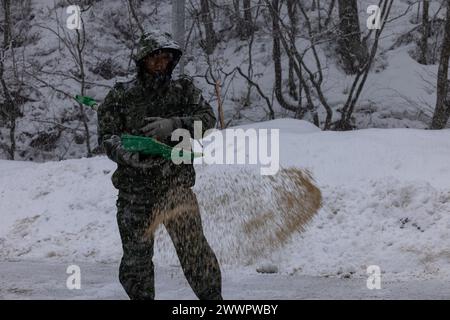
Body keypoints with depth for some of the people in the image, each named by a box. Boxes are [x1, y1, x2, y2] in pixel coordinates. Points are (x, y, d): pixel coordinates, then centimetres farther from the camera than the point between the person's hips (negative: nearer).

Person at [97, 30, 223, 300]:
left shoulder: (184, 90, 7)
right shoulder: (121, 96, 4)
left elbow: (208, 118, -7)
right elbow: (107, 135, -2)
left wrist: (173, 125, -23)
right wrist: (125, 152, -23)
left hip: (176, 182, -1)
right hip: (134, 187, 1)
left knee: (194, 248, -8)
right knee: (136, 255, 6)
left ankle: (212, 298, 4)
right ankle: (141, 297, 23)